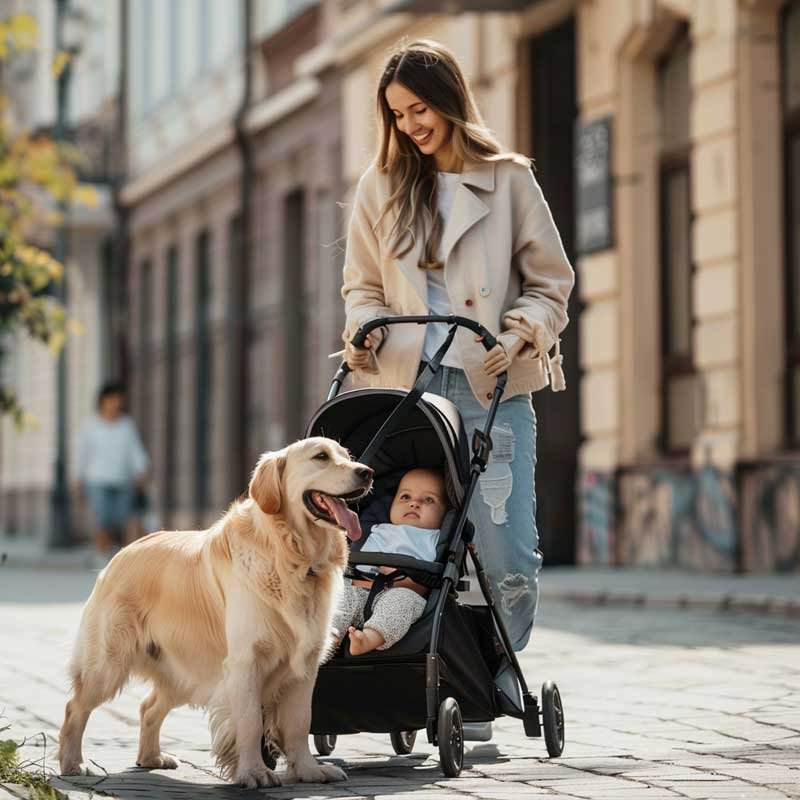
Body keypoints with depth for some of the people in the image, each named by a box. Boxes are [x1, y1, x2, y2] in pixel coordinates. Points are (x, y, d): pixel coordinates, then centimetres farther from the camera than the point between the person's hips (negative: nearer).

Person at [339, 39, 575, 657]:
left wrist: (520, 335, -10)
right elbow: (363, 286, 19)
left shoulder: (509, 179, 8)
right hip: (407, 386, 2)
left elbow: (551, 282, 9)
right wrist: (365, 330, -2)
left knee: (510, 559, -10)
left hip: (493, 390, -2)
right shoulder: (380, 186, 14)